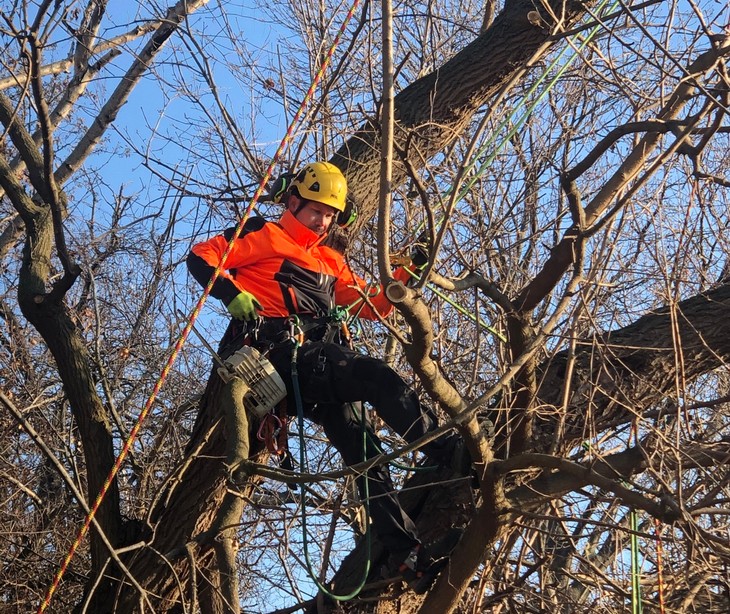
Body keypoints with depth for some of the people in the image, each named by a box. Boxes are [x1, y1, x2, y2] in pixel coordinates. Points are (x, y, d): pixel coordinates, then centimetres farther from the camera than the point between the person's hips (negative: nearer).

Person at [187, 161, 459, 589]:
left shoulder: (331, 262, 30)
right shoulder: (264, 236, 12)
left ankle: (405, 551, -9)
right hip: (282, 350, -6)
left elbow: (373, 307, 26)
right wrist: (232, 293, -16)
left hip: (322, 363, 6)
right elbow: (201, 256, 2)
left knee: (360, 445, -7)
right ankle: (451, 455, -23)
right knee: (380, 380, -25)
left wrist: (407, 274, 11)